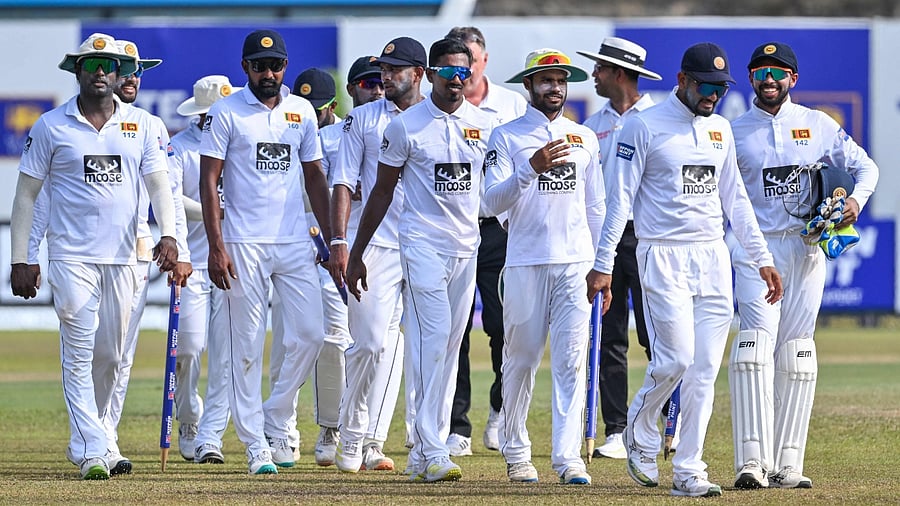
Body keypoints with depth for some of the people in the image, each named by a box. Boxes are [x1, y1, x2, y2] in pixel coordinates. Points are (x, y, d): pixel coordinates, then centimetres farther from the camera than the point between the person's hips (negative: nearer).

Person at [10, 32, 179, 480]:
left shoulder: (142, 125, 9)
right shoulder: (51, 126, 2)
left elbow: (158, 185, 4)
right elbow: (26, 194, 4)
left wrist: (168, 235, -14)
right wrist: (20, 260, -2)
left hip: (122, 258, 3)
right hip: (71, 255, -3)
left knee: (110, 355, 7)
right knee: (79, 352, -11)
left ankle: (84, 438, 24)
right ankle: (92, 450, -14)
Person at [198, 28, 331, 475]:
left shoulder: (301, 111, 11)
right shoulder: (226, 112, -2)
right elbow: (209, 181, -4)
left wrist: (331, 239, 10)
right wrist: (216, 247, -12)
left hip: (295, 243, 4)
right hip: (243, 245, -4)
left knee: (309, 334, -3)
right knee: (248, 346, -2)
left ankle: (276, 423, 14)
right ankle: (256, 444, 2)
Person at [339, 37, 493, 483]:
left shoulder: (485, 125, 7)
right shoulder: (405, 126, -3)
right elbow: (382, 192, 3)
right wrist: (356, 254, 3)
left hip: (468, 246, 5)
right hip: (422, 242, -5)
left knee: (449, 347, 6)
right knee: (433, 337, -16)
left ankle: (424, 453, 11)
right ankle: (432, 453, -19)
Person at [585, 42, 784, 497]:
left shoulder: (720, 129, 13)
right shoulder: (644, 127, -5)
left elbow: (734, 199, 19)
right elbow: (620, 199, -7)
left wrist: (762, 258, 13)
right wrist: (603, 264, -12)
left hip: (713, 258, 5)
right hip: (662, 255, -5)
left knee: (704, 369, 0)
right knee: (676, 358, -13)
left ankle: (688, 471, 3)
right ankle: (640, 434, 14)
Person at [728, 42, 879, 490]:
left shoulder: (818, 126, 9)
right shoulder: (733, 133, 7)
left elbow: (865, 167, 12)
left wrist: (855, 200, -8)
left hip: (806, 248, 2)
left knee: (797, 356, 1)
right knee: (756, 346, -16)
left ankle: (787, 464, 3)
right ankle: (752, 461, -23)